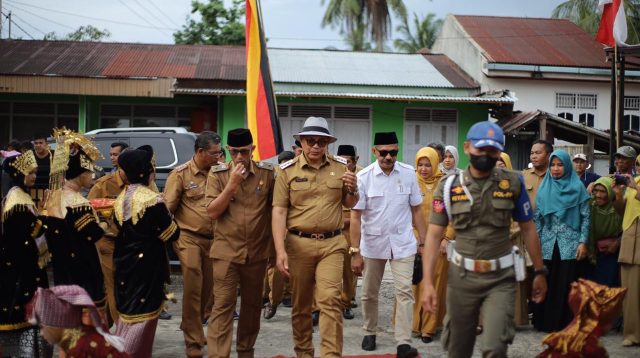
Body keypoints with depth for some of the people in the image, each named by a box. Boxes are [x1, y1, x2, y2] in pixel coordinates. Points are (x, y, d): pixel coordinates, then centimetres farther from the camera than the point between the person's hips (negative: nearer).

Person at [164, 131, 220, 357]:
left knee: (210, 289, 10)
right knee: (192, 289, -5)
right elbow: (167, 208, -4)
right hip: (189, 238, -4)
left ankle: (191, 329, 32)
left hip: (213, 239, 4)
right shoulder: (181, 174, -3)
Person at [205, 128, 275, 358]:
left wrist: (275, 245, 4)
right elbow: (212, 212, -10)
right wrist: (232, 184, -18)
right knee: (222, 306, -6)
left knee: (252, 305, 15)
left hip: (257, 252, 2)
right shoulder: (217, 174, -3)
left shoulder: (267, 173, -1)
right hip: (226, 251, -2)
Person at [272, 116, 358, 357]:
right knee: (300, 304, 9)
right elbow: (279, 211, -5)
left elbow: (349, 205, 18)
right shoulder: (287, 171, -1)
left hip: (332, 243, 1)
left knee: (330, 300, -10)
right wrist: (280, 250, -14)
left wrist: (353, 189, -6)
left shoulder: (340, 167, 7)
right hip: (298, 243, 0)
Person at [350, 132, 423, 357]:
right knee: (369, 293, 12)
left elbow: (416, 210, 5)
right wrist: (355, 252, -8)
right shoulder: (364, 177, -8)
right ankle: (370, 333, 32)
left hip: (403, 244, 0)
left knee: (404, 292, -7)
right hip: (372, 244, 0)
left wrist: (423, 241, 4)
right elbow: (356, 216, -6)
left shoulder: (408, 174, -3)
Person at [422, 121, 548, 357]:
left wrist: (539, 272, 7)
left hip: (501, 278, -1)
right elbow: (434, 235, -3)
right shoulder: (448, 186, -2)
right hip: (462, 277, 1)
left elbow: (528, 229, 7)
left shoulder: (513, 183, -2)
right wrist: (428, 283, -10)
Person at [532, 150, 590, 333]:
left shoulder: (577, 187, 2)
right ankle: (546, 322, 11)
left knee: (568, 286, -1)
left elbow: (586, 217, 1)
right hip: (547, 245, 2)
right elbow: (537, 217, 11)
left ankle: (567, 323, 6)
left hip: (570, 245, -2)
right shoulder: (544, 188, 9)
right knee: (547, 285, 3)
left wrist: (583, 242, -7)